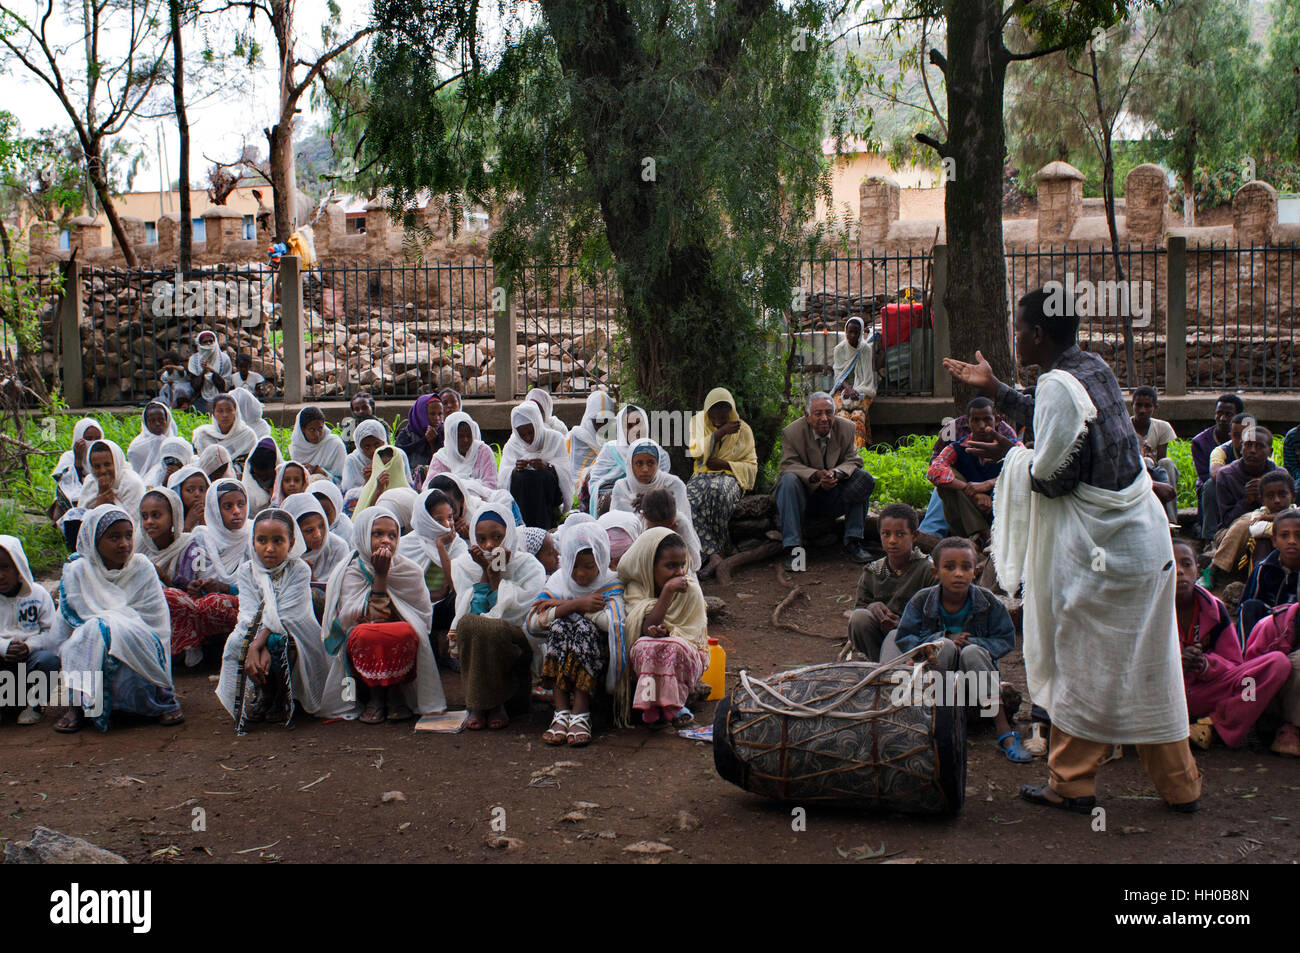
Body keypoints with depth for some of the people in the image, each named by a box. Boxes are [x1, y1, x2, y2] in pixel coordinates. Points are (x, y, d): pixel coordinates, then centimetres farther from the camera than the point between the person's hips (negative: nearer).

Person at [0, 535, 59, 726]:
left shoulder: (38, 594, 3)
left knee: (49, 659, -33)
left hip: (30, 658, 0)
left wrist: (29, 645, -20)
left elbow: (53, 633, -2)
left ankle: (34, 703, -6)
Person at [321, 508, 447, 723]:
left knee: (407, 632, -34)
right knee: (364, 633, -36)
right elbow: (350, 617, -14)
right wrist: (380, 576, -15)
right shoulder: (352, 570, -2)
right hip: (363, 648, -1)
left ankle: (395, 695, -9)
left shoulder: (409, 570, 4)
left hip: (399, 649, 1)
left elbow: (421, 617, -2)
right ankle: (374, 696, -11)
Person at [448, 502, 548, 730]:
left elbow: (516, 613, -12)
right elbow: (470, 612, -4)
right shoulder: (463, 566, 9)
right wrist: (485, 572, -7)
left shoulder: (529, 566, 1)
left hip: (516, 645, -2)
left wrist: (496, 574, -9)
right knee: (468, 624, -33)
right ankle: (478, 704, -19)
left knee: (487, 628, -35)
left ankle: (494, 703, -16)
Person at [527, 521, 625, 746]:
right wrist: (576, 604, -21)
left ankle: (581, 714, -35)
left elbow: (612, 620, -24)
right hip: (557, 660, 2)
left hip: (597, 658, -2)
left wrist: (561, 605, -15)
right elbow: (532, 623, -10)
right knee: (559, 626, -26)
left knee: (584, 626, -29)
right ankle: (561, 712, -32)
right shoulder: (558, 581, 5)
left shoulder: (611, 582, -1)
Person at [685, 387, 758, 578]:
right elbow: (695, 451, -1)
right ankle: (714, 555, -40)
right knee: (687, 501, -36)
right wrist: (719, 433, -8)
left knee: (717, 490, -41)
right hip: (702, 476, 2)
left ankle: (712, 555, -36)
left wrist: (725, 464, -8)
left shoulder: (743, 429, 10)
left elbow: (751, 466, 7)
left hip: (730, 476, -2)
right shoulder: (698, 422, 14)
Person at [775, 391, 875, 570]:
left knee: (864, 479, -20)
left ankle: (852, 543, -17)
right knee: (788, 481, -33)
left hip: (834, 498, 2)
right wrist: (816, 475, -34)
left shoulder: (846, 429, -2)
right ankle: (792, 548, -35)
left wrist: (836, 473, -29)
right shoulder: (792, 432, -10)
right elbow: (789, 465, -16)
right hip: (805, 496, -2)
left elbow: (853, 461, -5)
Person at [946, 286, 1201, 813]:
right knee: (1145, 669, 15)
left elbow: (1051, 477, -17)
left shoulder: (1058, 385, -19)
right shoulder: (1094, 368, 8)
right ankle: (1180, 785, 23)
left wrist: (1010, 454, 0)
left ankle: (1071, 783, 18)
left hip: (1100, 552, -9)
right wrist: (994, 389, 25)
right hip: (1143, 538, 9)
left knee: (1082, 667, 5)